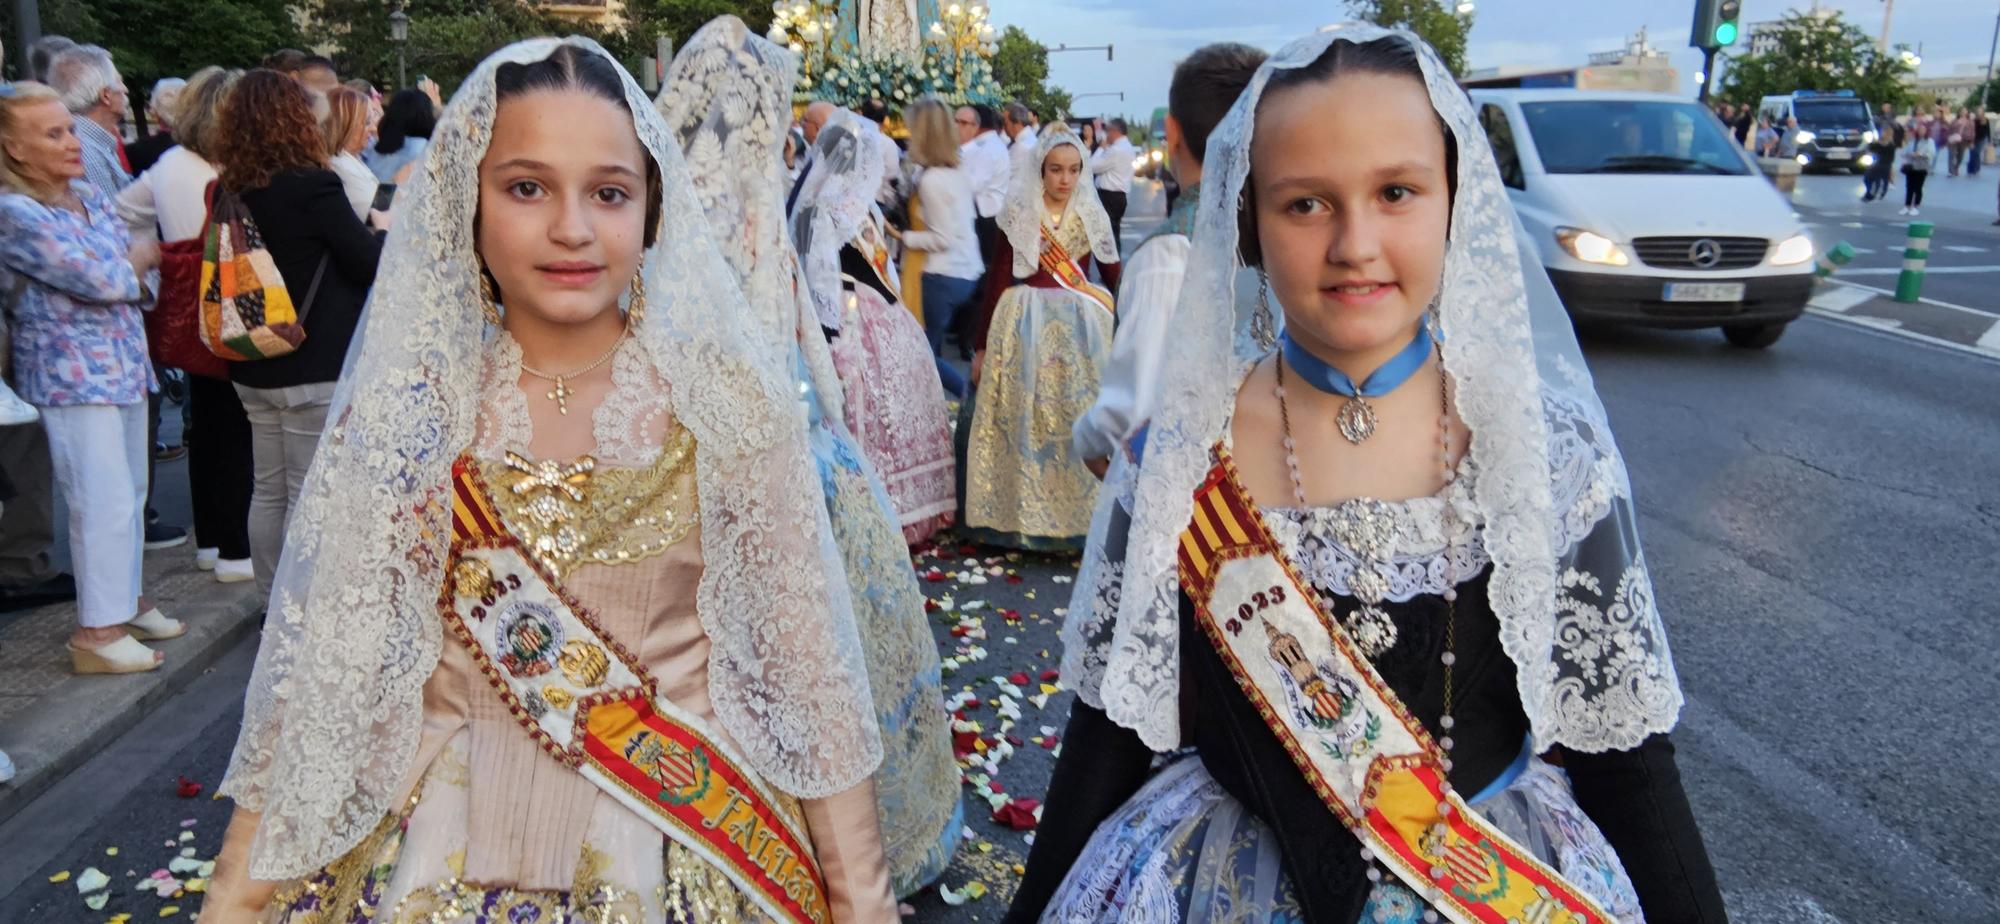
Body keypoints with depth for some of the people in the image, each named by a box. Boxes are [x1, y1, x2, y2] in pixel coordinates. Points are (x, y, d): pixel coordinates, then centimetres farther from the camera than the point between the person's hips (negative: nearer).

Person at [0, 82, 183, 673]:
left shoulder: (89, 196, 11)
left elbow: (135, 265, 12)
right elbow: (102, 280, -18)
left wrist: (122, 270, -9)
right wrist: (138, 260, 1)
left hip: (125, 363, 8)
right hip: (72, 374, -8)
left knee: (130, 493, 13)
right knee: (105, 501, -6)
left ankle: (125, 602, 26)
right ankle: (97, 631, 3)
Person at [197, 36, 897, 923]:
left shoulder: (724, 397, -12)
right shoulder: (404, 406, -7)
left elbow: (802, 647, -8)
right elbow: (324, 662, -2)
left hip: (687, 846, -1)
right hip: (449, 850, 2)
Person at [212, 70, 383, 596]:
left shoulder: (231, 190, 4)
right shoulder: (314, 186, -17)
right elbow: (373, 263, -12)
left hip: (254, 365, 7)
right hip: (315, 367, -7)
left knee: (269, 489, 16)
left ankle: (272, 596, 28)